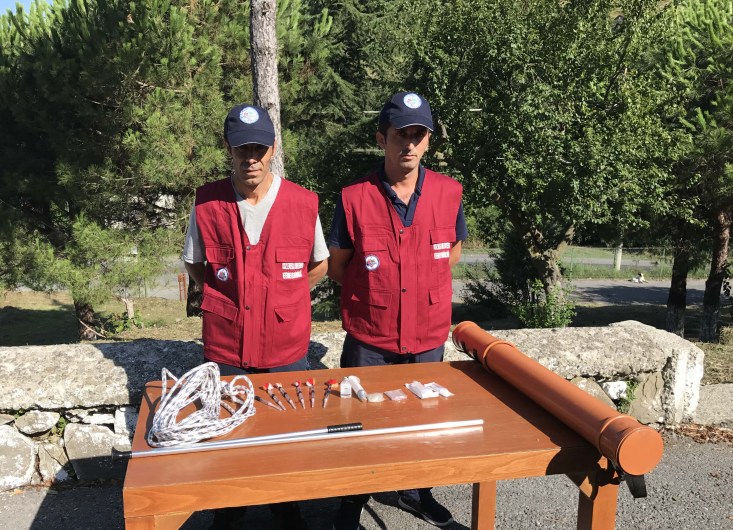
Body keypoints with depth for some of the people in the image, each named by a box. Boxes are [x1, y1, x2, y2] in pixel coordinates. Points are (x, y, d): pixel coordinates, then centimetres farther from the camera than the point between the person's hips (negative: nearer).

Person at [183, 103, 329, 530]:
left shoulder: (303, 204, -8)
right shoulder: (207, 203, -7)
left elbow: (319, 266, 7)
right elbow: (194, 266, 9)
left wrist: (279, 293, 1)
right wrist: (230, 295, -1)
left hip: (287, 346, 0)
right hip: (226, 347, 0)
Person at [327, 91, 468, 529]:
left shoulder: (449, 193, -6)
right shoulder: (354, 198, -13)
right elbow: (337, 267, -1)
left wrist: (423, 284, 5)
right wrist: (374, 290, 1)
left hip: (429, 335, 3)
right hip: (368, 338, -2)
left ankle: (416, 493, 45)